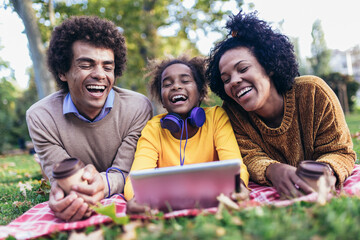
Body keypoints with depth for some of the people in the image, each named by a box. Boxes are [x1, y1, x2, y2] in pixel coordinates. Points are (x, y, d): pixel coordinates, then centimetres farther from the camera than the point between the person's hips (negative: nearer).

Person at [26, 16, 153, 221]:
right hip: (75, 212, 1)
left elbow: (125, 173, -14)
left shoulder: (139, 108, -14)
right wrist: (60, 196, -37)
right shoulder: (40, 117, -12)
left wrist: (104, 183, -37)